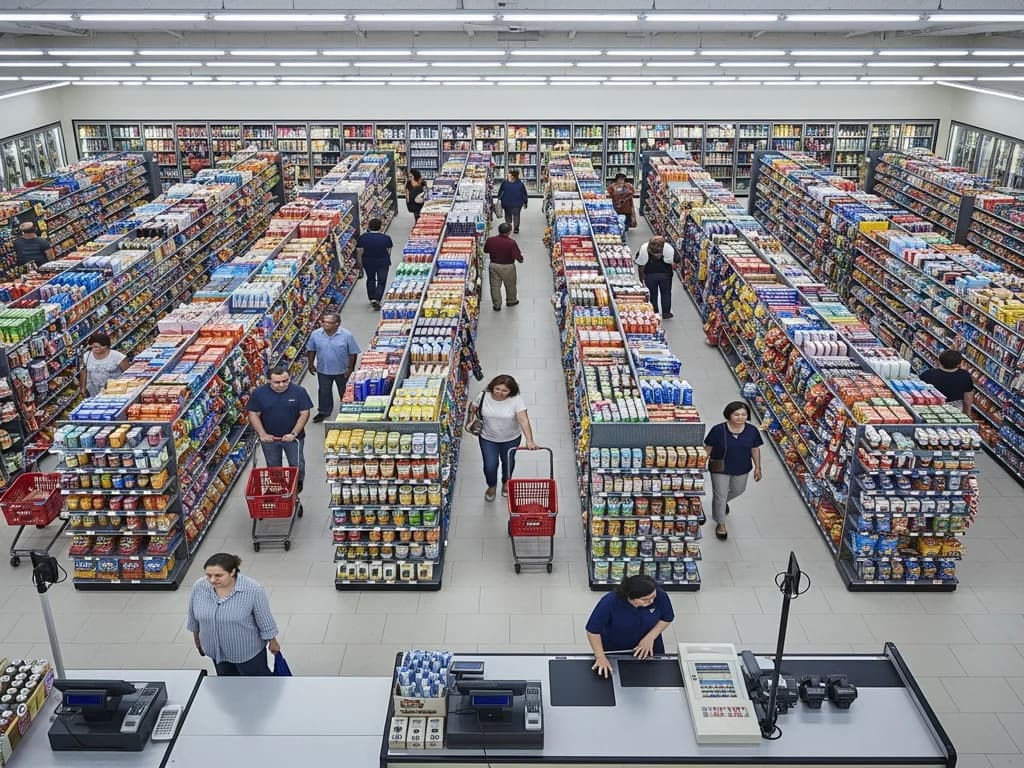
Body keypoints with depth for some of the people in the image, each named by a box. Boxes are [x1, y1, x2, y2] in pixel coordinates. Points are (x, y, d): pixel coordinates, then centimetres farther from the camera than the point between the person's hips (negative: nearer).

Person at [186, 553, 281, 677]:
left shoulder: (253, 589, -26)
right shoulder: (199, 587, -15)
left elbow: (265, 619, -15)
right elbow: (193, 617, 1)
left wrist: (273, 642, -4)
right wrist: (197, 639, 12)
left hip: (248, 649, -4)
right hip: (217, 650, 4)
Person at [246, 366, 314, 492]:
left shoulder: (299, 391, -14)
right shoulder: (259, 393, -11)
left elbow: (304, 413, -11)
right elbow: (253, 414, -7)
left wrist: (294, 434, -19)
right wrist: (262, 434, -17)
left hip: (293, 437, -1)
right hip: (269, 438, 1)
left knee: (296, 464, 12)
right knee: (273, 466, 16)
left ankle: (297, 483, 39)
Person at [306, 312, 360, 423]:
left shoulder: (347, 335, -19)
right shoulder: (316, 334, -10)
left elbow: (353, 353, -12)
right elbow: (311, 350, 3)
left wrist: (350, 368, -12)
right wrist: (311, 364, 5)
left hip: (342, 371, -2)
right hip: (323, 370, 2)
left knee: (344, 392, 17)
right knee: (324, 391, 17)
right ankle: (324, 411, 36)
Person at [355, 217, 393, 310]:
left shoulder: (362, 238, -9)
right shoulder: (386, 238, -11)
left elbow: (359, 253, -7)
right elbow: (389, 252, -3)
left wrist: (360, 265, 4)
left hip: (368, 263, 2)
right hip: (383, 263, -2)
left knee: (370, 279, 23)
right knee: (381, 282, 6)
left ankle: (372, 298, 20)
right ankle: (377, 300, -10)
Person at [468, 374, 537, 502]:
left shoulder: (516, 400, -26)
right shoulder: (484, 396, -18)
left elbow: (524, 420, -33)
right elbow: (473, 407, 3)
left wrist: (529, 440, -43)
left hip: (511, 439, 0)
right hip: (488, 439, 0)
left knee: (508, 462, 22)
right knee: (490, 466, 4)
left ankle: (506, 482, 54)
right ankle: (491, 486, 38)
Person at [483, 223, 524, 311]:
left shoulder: (490, 240, -12)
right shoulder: (511, 242, -23)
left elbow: (485, 250, 7)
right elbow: (519, 257, -20)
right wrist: (521, 257, 2)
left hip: (494, 266, 2)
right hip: (508, 267, -2)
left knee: (495, 286, 16)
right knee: (510, 285, 21)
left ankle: (496, 305, 23)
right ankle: (511, 301, 40)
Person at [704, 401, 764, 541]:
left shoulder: (752, 431, -14)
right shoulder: (718, 430, -23)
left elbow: (755, 449, -1)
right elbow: (708, 448, -12)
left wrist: (757, 468, 3)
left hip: (742, 469, 4)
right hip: (720, 469, -4)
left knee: (738, 490, 26)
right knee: (720, 495, 7)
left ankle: (724, 501, 60)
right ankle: (720, 524, 30)